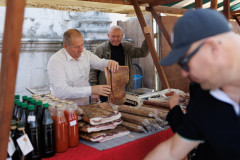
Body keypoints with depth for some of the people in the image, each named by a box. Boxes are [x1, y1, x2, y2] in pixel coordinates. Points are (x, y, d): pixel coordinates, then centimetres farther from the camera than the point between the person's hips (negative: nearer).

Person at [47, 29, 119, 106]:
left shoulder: (85, 54, 2)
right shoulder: (55, 60, -17)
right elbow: (61, 91, -26)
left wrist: (111, 63, -9)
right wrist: (91, 90, -29)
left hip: (85, 105, 6)